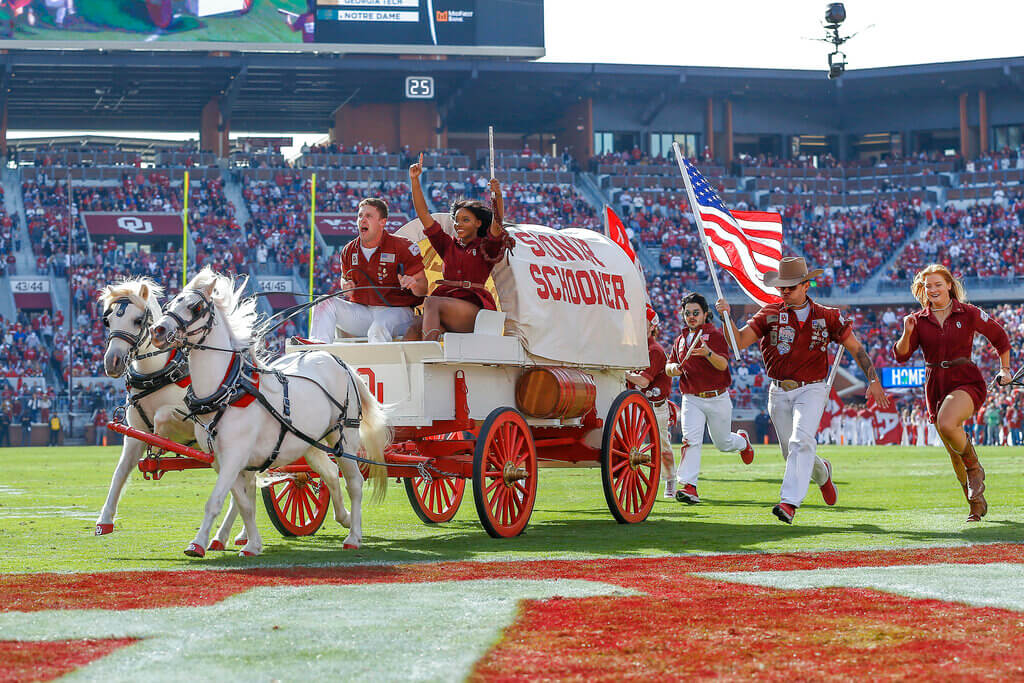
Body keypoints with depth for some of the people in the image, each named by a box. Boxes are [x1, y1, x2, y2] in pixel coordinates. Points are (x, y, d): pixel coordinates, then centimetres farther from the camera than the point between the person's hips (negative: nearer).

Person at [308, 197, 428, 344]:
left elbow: (422, 290, -5)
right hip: (362, 312, 5)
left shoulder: (403, 247, -6)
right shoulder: (349, 251, 9)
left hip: (395, 311, -5)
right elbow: (345, 278, 28)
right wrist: (346, 286, 2)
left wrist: (414, 284, -30)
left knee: (378, 330, -39)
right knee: (325, 303, -15)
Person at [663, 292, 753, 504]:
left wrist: (708, 353, -41)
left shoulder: (715, 335, -6)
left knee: (723, 443, 13)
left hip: (717, 399, -3)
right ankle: (688, 487, -26)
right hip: (691, 399, 3)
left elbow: (723, 364, -20)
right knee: (691, 439, -18)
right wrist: (672, 368, -7)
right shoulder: (681, 340, 12)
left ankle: (742, 441, 50)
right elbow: (670, 366, 19)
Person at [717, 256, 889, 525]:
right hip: (779, 392, 3)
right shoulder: (770, 314, 3)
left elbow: (856, 348, 9)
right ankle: (822, 472, 43)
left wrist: (874, 380, 2)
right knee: (791, 451, 10)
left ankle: (790, 502, -31)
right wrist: (727, 317, -24)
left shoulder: (827, 316, 2)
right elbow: (739, 341, -6)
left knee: (801, 441, -24)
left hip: (812, 390, -3)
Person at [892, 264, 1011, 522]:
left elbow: (999, 337, 12)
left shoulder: (968, 314, -2)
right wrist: (907, 334, -18)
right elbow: (901, 355, -1)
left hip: (966, 381, -4)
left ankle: (974, 468, -7)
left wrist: (1005, 370, 12)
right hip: (936, 387, 4)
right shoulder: (919, 320, 5)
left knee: (946, 424, -34)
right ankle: (977, 503, 27)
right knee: (954, 454, 9)